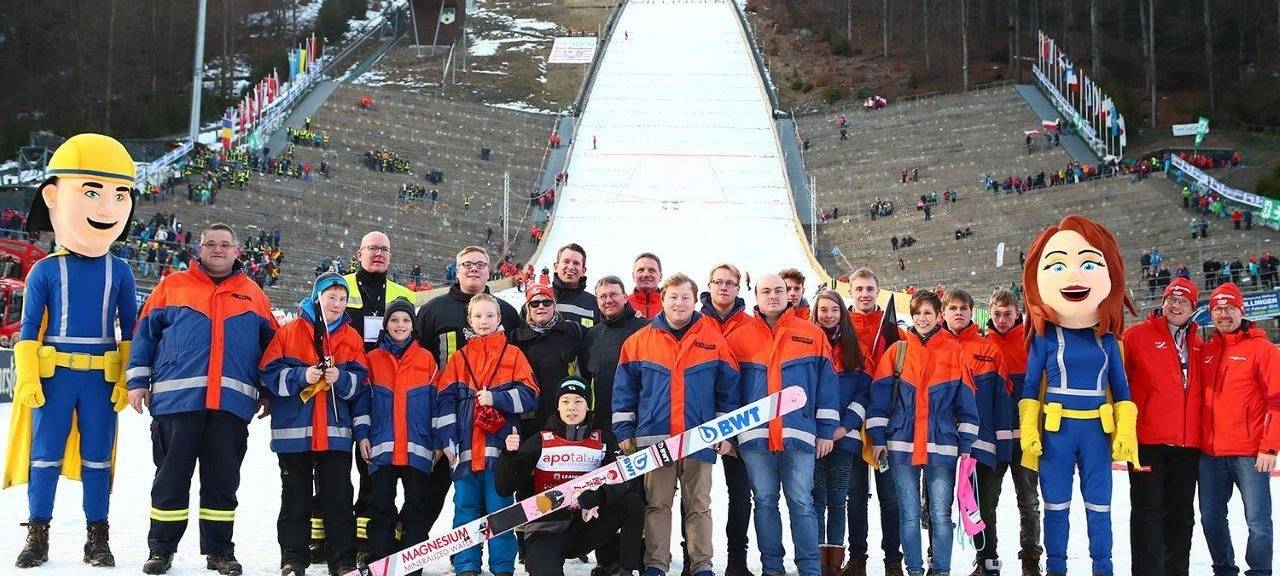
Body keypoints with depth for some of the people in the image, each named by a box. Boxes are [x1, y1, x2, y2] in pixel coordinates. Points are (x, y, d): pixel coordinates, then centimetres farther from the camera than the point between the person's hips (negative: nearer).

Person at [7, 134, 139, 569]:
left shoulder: (119, 272, 2)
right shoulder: (45, 270, -2)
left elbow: (130, 329, 5)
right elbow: (29, 328, 1)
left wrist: (128, 379, 1)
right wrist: (26, 377, -5)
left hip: (102, 379, 1)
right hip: (53, 375, -1)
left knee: (97, 456, 7)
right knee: (45, 453, 5)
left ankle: (97, 538, 16)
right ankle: (37, 534, 16)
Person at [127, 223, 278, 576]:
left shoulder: (254, 295, 14)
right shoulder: (172, 286, 10)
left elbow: (270, 344, 17)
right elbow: (145, 333, 8)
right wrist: (138, 381, 0)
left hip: (232, 402, 1)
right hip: (176, 398, -1)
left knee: (223, 480, 7)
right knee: (171, 477, 5)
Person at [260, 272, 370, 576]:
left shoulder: (352, 337, 9)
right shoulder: (289, 331, 3)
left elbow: (362, 382, 7)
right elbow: (269, 373, -2)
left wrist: (341, 378, -12)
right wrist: (301, 376, -16)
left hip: (336, 433, 1)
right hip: (294, 430, -1)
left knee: (339, 499, 4)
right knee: (295, 499, 7)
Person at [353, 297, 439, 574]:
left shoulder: (426, 359, 6)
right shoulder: (373, 359, 7)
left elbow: (436, 401, 7)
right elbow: (362, 399, 8)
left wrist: (438, 441, 3)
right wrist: (362, 434, -2)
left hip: (417, 448, 0)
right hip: (382, 447, 0)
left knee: (417, 507, 4)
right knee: (381, 507, 5)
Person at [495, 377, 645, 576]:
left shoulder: (602, 439, 4)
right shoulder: (540, 441, -1)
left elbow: (627, 479, -9)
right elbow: (504, 488, -3)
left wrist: (596, 496, -27)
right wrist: (508, 455, -21)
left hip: (585, 525, 3)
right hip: (545, 530, -3)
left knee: (633, 501, -18)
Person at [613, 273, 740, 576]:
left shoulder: (715, 341, 3)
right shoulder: (639, 341, 4)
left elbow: (728, 389, 7)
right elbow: (624, 389, 7)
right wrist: (623, 431, 3)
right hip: (654, 438, 0)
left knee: (698, 505, 7)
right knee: (657, 504, 5)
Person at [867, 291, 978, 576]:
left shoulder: (954, 351, 4)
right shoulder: (897, 350, 6)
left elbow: (966, 402, 5)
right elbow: (879, 396, 5)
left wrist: (965, 445, 1)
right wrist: (878, 439, -1)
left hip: (942, 446, -1)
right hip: (901, 445, 1)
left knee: (940, 515, 2)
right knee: (909, 514, 6)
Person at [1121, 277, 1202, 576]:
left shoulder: (1198, 345, 13)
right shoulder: (1137, 335, -3)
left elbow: (1204, 391, 19)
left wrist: (1202, 433, 12)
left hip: (1188, 443, 5)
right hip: (1148, 439, -5)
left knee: (1182, 514, 13)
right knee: (1148, 510, -2)